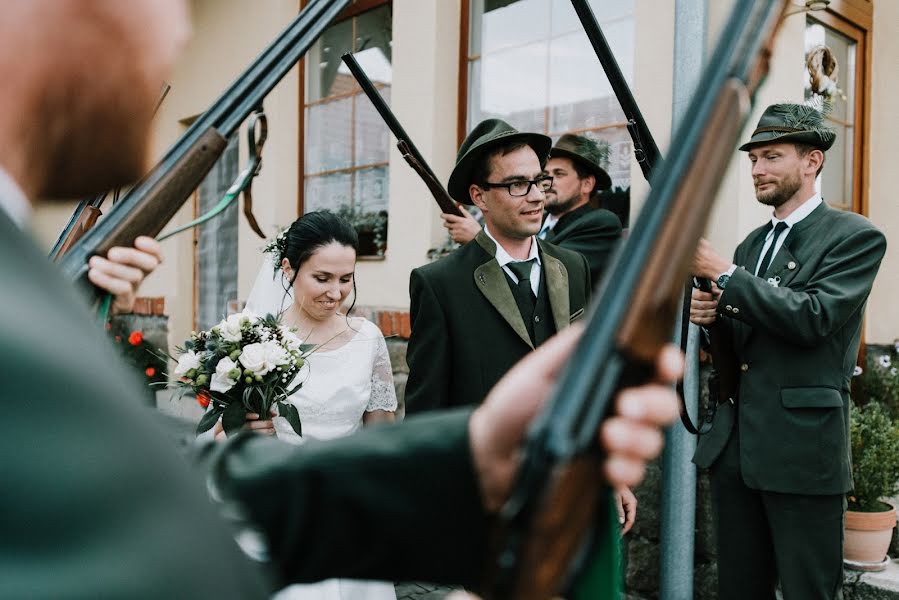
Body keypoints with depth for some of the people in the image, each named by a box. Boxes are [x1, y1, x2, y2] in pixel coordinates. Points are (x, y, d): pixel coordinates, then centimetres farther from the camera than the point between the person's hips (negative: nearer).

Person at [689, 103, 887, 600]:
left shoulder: (855, 236, -4)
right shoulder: (752, 243, 16)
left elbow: (811, 317, -20)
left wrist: (722, 273, -18)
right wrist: (712, 314, -2)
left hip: (802, 450, -7)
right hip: (735, 446, 7)